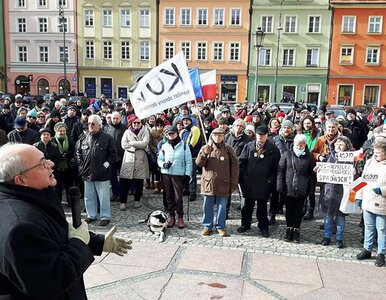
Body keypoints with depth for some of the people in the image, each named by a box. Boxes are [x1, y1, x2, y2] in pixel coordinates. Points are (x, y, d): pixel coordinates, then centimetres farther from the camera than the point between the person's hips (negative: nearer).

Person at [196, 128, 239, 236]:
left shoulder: (228, 149, -1)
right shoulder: (205, 148, 4)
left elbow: (234, 167, 0)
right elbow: (198, 163, -2)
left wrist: (233, 184, -4)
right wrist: (204, 153, -20)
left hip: (223, 183, -1)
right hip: (208, 182, 1)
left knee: (222, 206, 7)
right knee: (208, 206, 9)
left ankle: (220, 226, 20)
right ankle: (207, 226, 21)